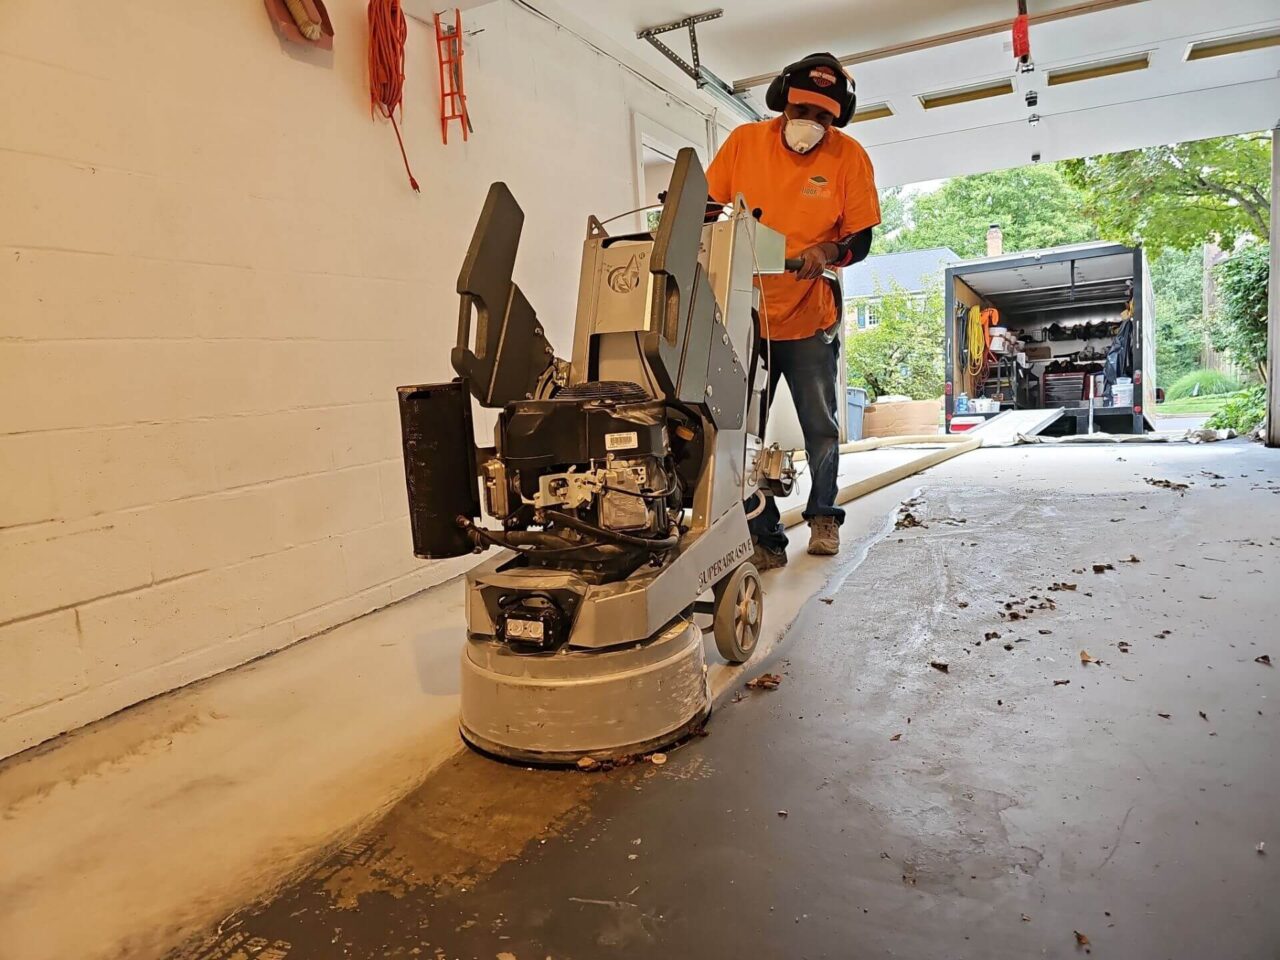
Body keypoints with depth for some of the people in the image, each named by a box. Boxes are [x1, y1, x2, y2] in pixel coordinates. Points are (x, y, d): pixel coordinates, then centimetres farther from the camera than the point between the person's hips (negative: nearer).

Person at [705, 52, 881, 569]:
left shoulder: (849, 156, -4)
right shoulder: (744, 141, -1)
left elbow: (861, 238, -2)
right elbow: (708, 206, 7)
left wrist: (829, 253, -23)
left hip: (810, 317, 0)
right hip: (744, 313, 1)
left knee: (820, 427, 10)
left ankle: (823, 515, 35)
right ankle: (764, 539, 11)